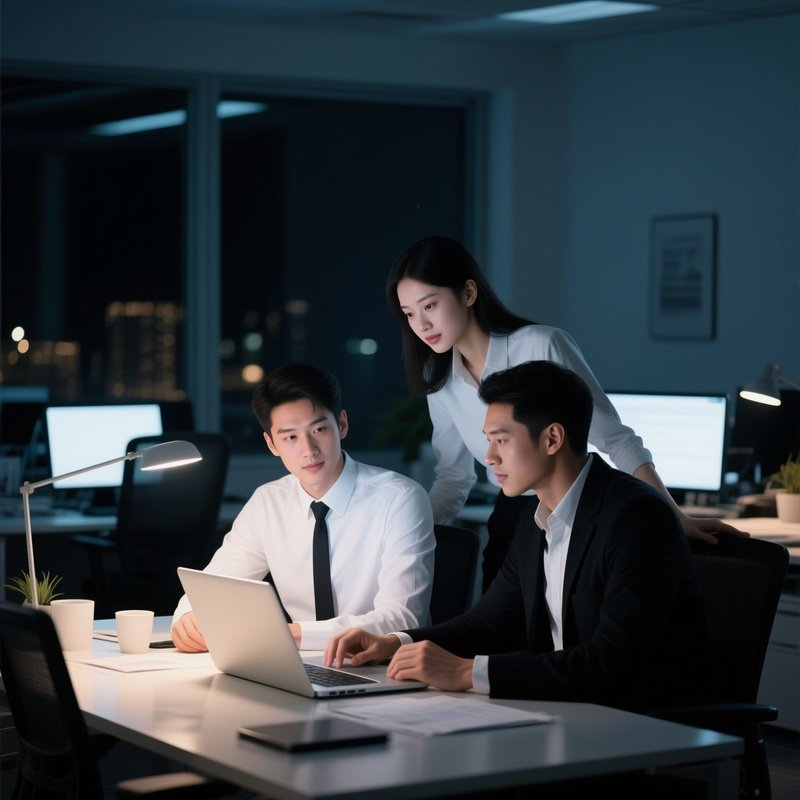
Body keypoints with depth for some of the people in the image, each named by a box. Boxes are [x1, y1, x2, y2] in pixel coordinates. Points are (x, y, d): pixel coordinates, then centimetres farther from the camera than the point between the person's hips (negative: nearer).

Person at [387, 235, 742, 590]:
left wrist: (675, 518, -24)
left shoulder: (540, 347, -20)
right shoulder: (438, 377, -1)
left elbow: (616, 441, -19)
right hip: (508, 523, 6)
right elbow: (453, 476, 9)